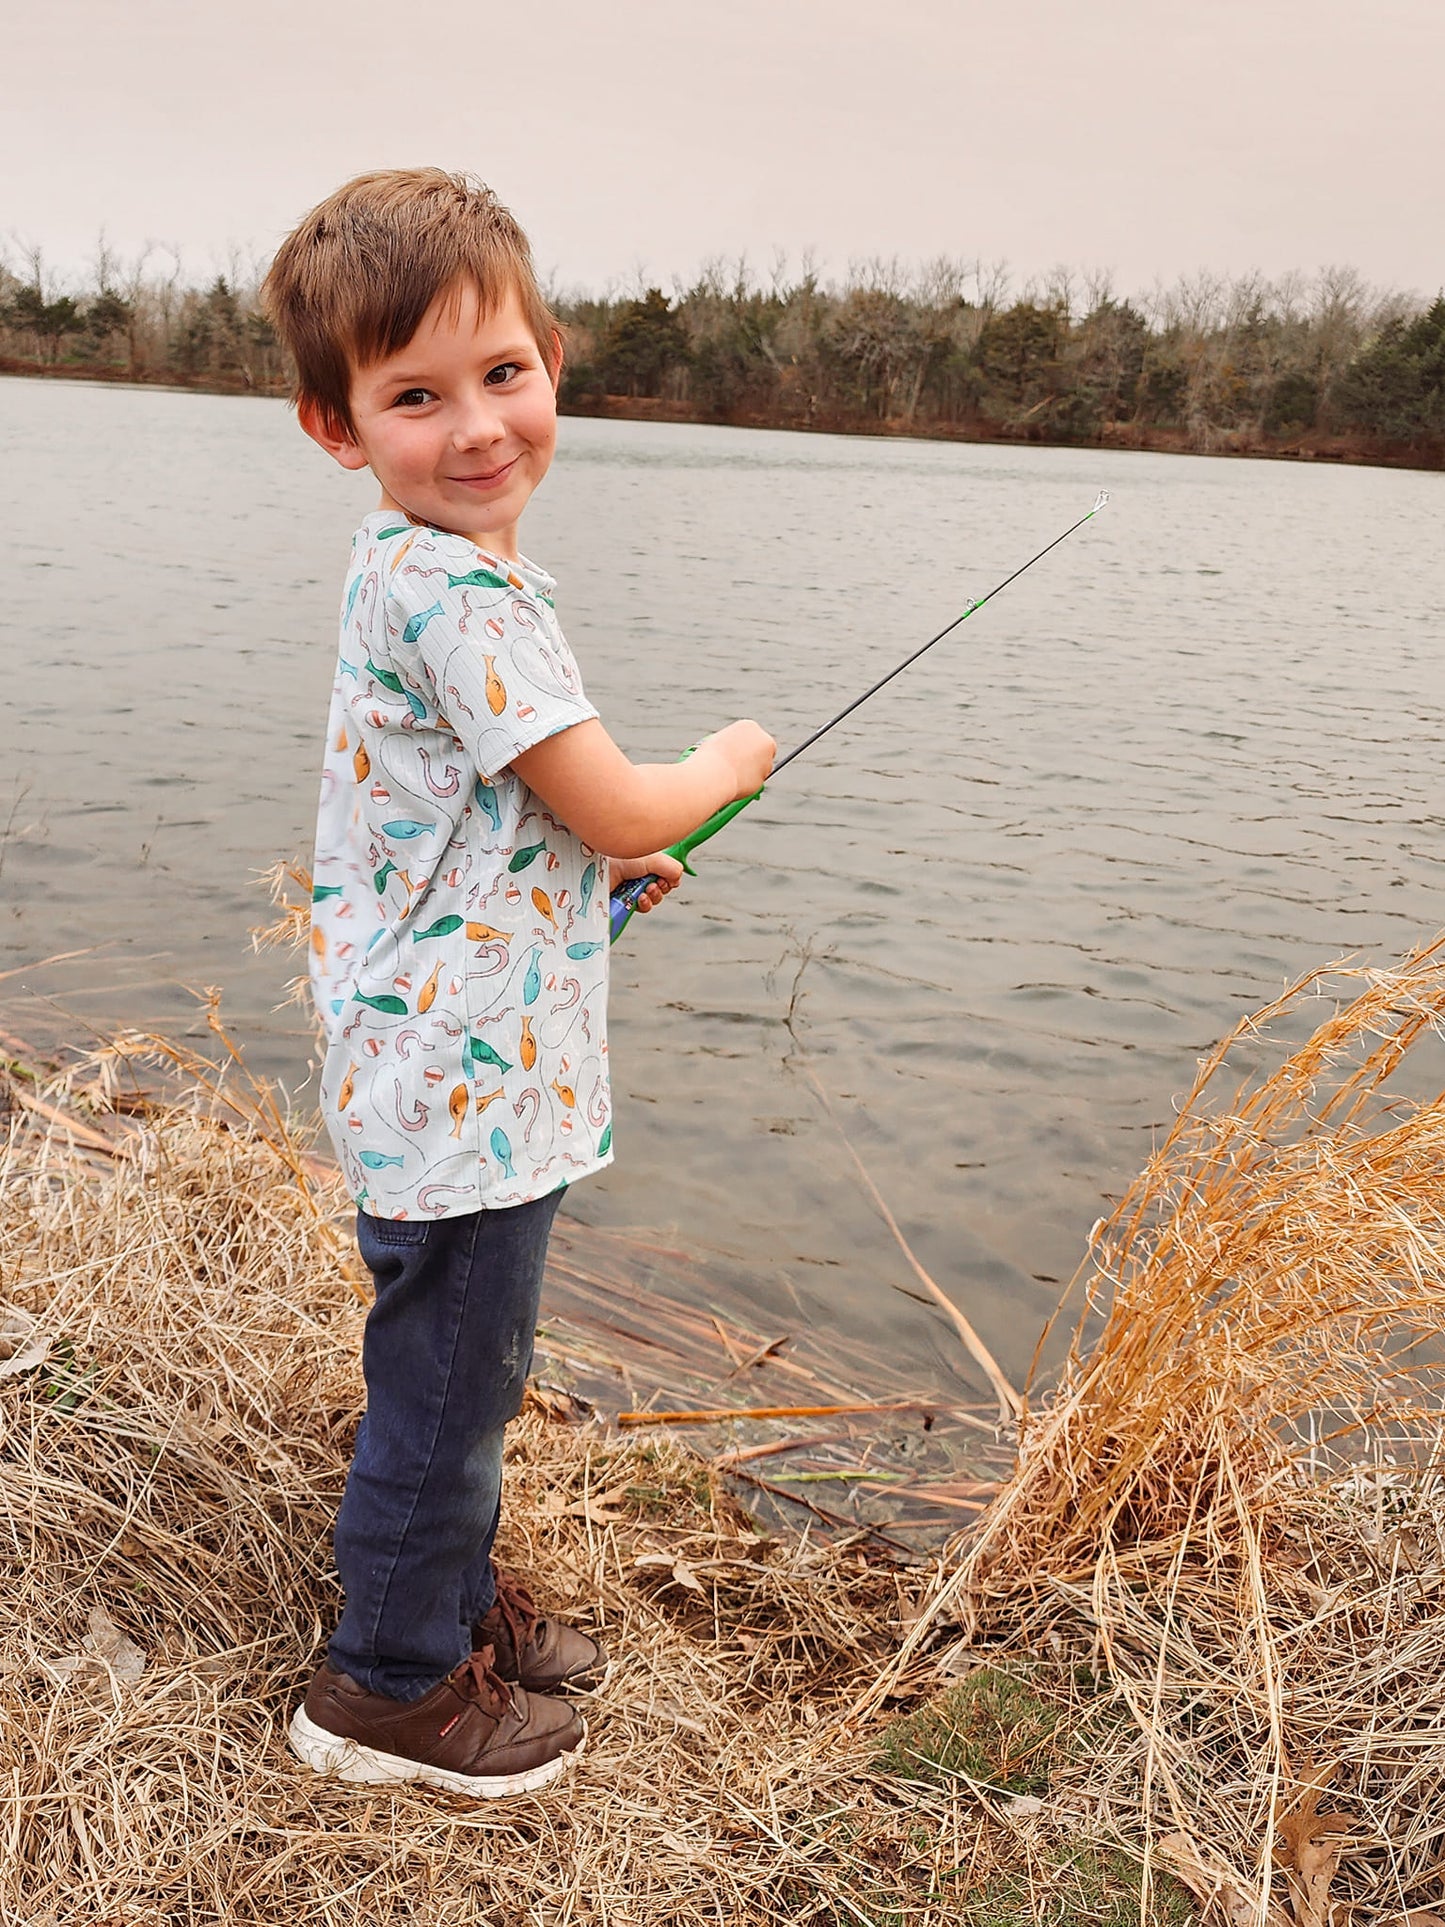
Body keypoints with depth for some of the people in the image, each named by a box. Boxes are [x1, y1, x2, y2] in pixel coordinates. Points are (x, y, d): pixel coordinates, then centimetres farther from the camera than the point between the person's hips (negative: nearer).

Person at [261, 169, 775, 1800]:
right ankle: (390, 1682, 26)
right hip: (465, 1092, -10)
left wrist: (602, 858, 13)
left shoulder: (410, 568, 9)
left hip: (447, 1073, 10)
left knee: (454, 1371, 25)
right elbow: (613, 809, -19)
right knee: (444, 1381, 7)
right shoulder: (459, 594, -23)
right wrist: (726, 765, 0)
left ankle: (452, 1590, 45)